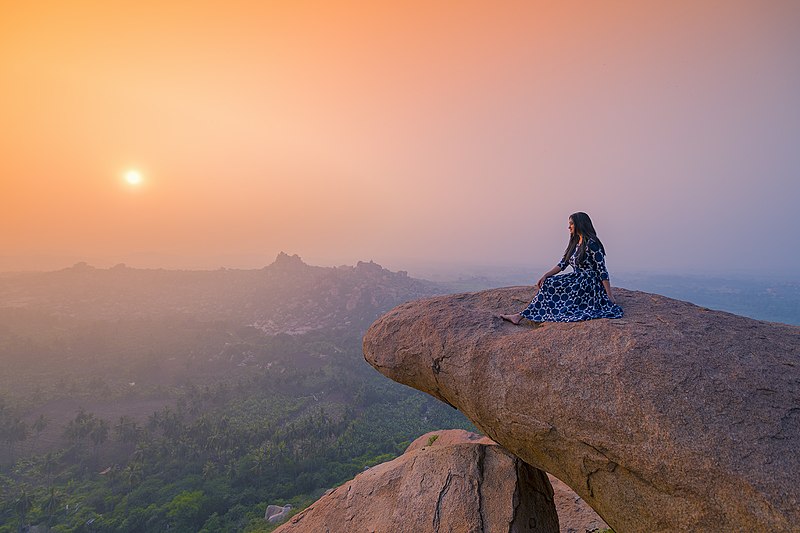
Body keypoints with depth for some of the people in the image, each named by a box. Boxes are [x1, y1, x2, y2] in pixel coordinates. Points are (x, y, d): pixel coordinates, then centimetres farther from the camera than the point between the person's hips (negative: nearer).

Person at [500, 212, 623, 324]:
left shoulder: (591, 244, -15)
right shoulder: (575, 243, 14)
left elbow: (602, 271, -17)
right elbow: (562, 264, 9)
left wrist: (609, 296, -18)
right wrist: (545, 275, -5)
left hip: (588, 286, -9)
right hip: (576, 281, 9)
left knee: (551, 287, -17)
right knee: (548, 284, -7)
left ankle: (521, 315, -13)